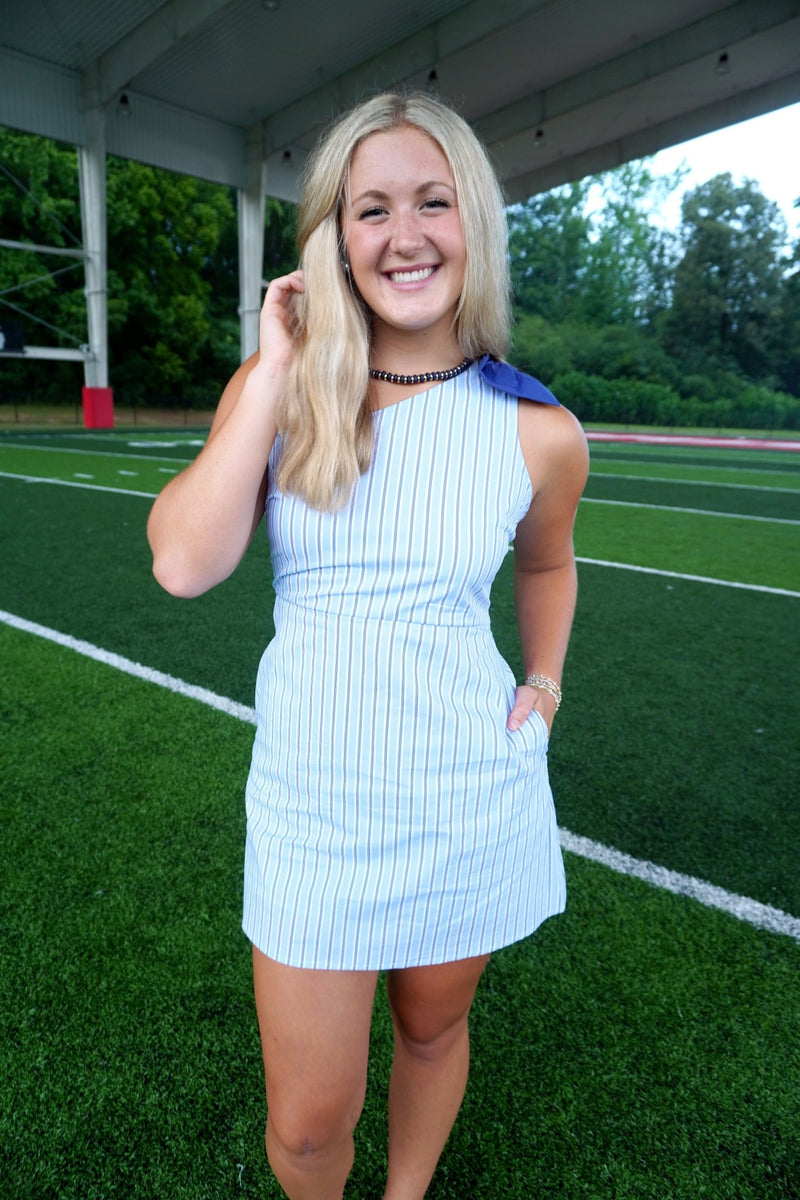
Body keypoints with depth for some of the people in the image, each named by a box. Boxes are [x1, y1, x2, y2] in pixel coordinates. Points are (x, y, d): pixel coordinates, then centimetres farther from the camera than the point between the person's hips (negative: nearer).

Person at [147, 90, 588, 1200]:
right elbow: (184, 564, -20)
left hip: (473, 801, 1)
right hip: (315, 804, 0)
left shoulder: (539, 432, -6)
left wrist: (546, 680, 2)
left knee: (432, 1028, 26)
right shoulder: (278, 387, -5)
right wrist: (279, 376, -17)